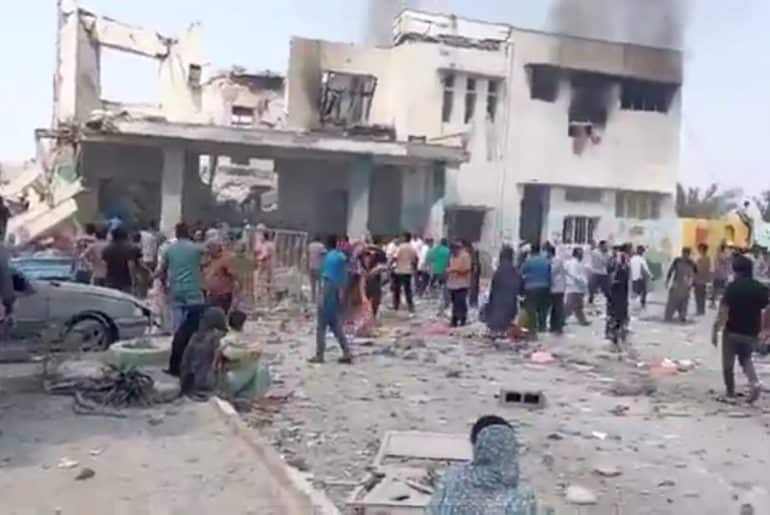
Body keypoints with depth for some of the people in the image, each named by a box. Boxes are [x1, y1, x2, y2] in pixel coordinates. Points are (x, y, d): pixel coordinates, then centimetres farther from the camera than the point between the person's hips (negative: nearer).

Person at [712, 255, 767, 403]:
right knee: (745, 359, 24)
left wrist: (715, 330, -14)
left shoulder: (733, 286, -12)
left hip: (732, 331, -4)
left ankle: (730, 391, 22)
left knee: (728, 363, 13)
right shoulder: (761, 288, 1)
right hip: (751, 333, 4)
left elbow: (723, 310, -18)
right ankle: (754, 383, 1)